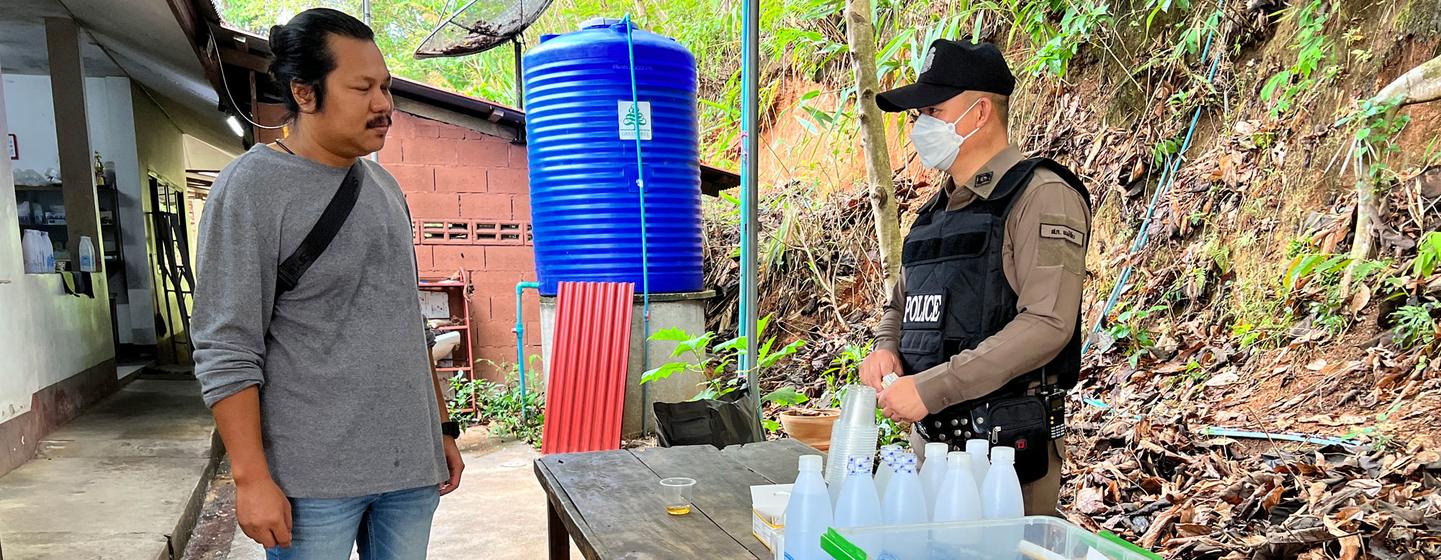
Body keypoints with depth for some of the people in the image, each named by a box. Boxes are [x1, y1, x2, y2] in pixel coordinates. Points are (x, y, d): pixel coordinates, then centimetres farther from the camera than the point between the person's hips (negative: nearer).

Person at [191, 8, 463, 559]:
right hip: (314, 477, -5)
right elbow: (226, 352, -12)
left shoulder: (383, 184, 10)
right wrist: (252, 478, -15)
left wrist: (443, 426, 14)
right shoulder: (252, 187, -9)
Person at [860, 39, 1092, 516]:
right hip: (929, 439, 7)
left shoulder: (1041, 196, -9)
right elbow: (899, 305, 24)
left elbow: (1047, 323, -20)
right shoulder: (936, 211, 15)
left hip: (1006, 445, -7)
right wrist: (885, 349, 1)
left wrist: (931, 387, -22)